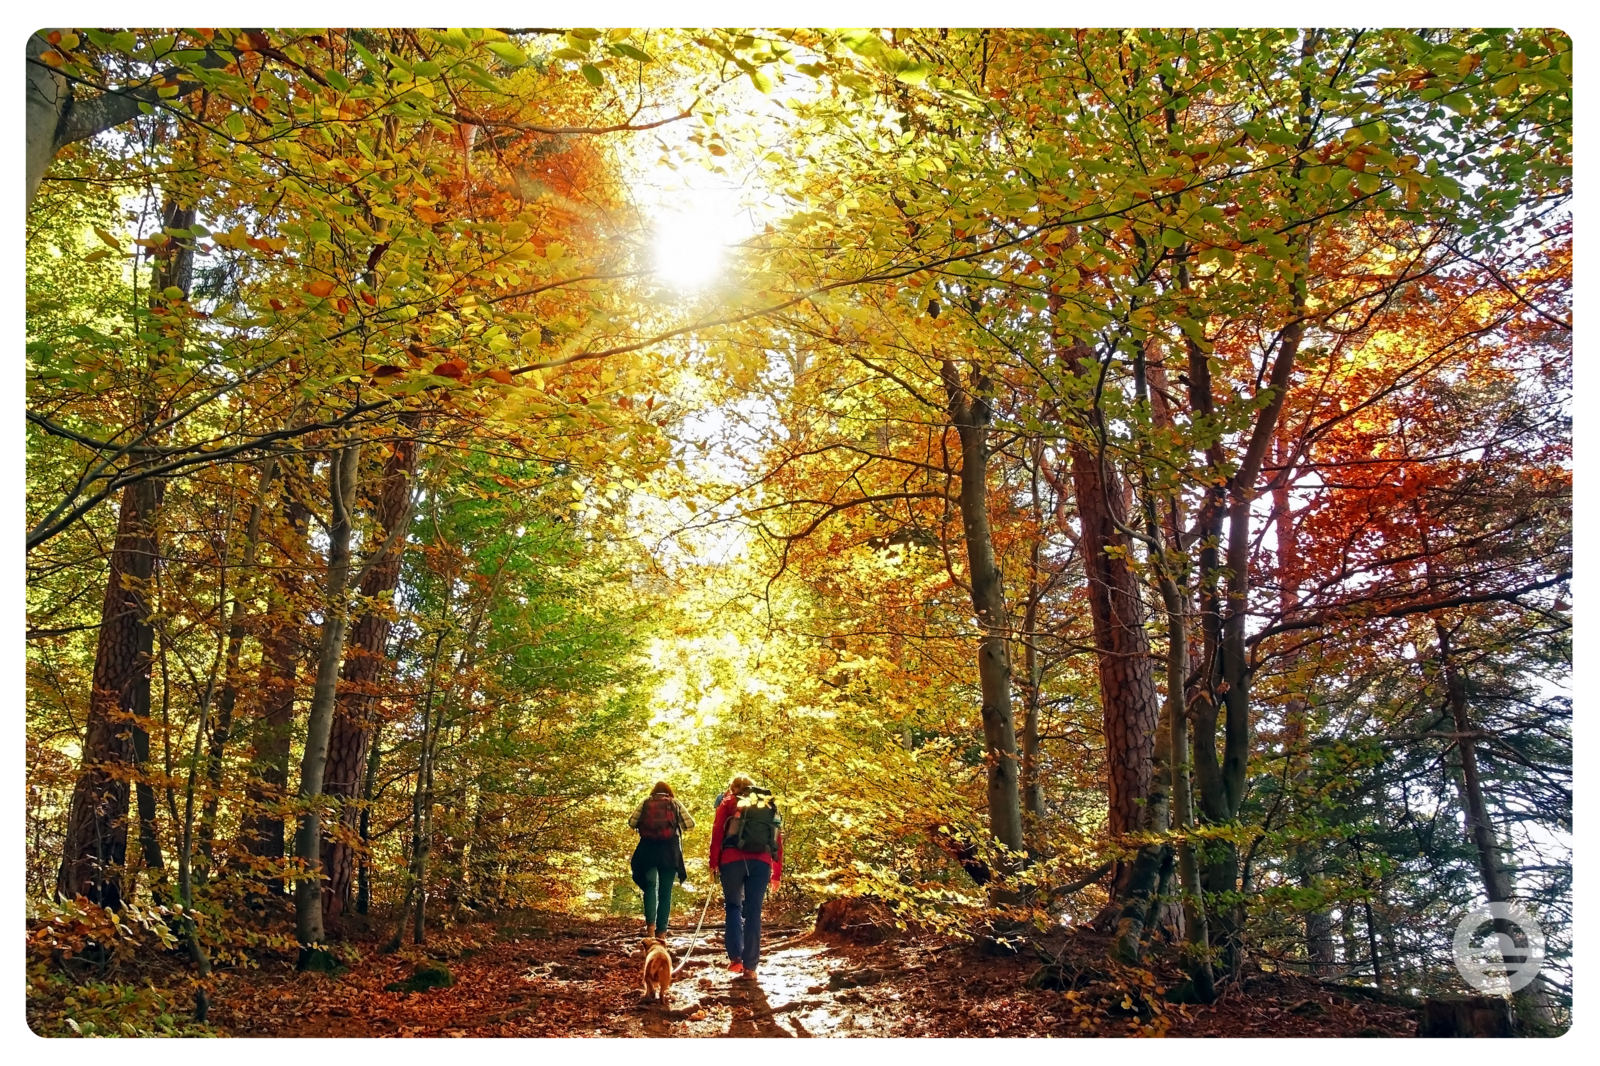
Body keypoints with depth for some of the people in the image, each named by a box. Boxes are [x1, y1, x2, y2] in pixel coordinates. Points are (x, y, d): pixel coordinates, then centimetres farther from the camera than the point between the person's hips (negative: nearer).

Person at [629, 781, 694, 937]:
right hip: (669, 851, 0)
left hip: (648, 850, 0)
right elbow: (690, 824, 7)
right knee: (665, 891, 5)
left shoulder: (646, 802, 9)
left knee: (650, 886, 8)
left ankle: (650, 923, -13)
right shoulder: (675, 803, 9)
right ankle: (661, 930, 0)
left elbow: (631, 823, 5)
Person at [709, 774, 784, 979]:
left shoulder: (729, 802, 17)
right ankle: (750, 966, 2)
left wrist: (714, 862, 2)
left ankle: (735, 957, 1)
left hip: (733, 859, -1)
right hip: (761, 861, 1)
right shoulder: (768, 804, 23)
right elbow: (778, 837, 17)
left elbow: (717, 832, 3)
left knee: (733, 906, 13)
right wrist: (777, 872, 18)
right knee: (753, 911, 4)